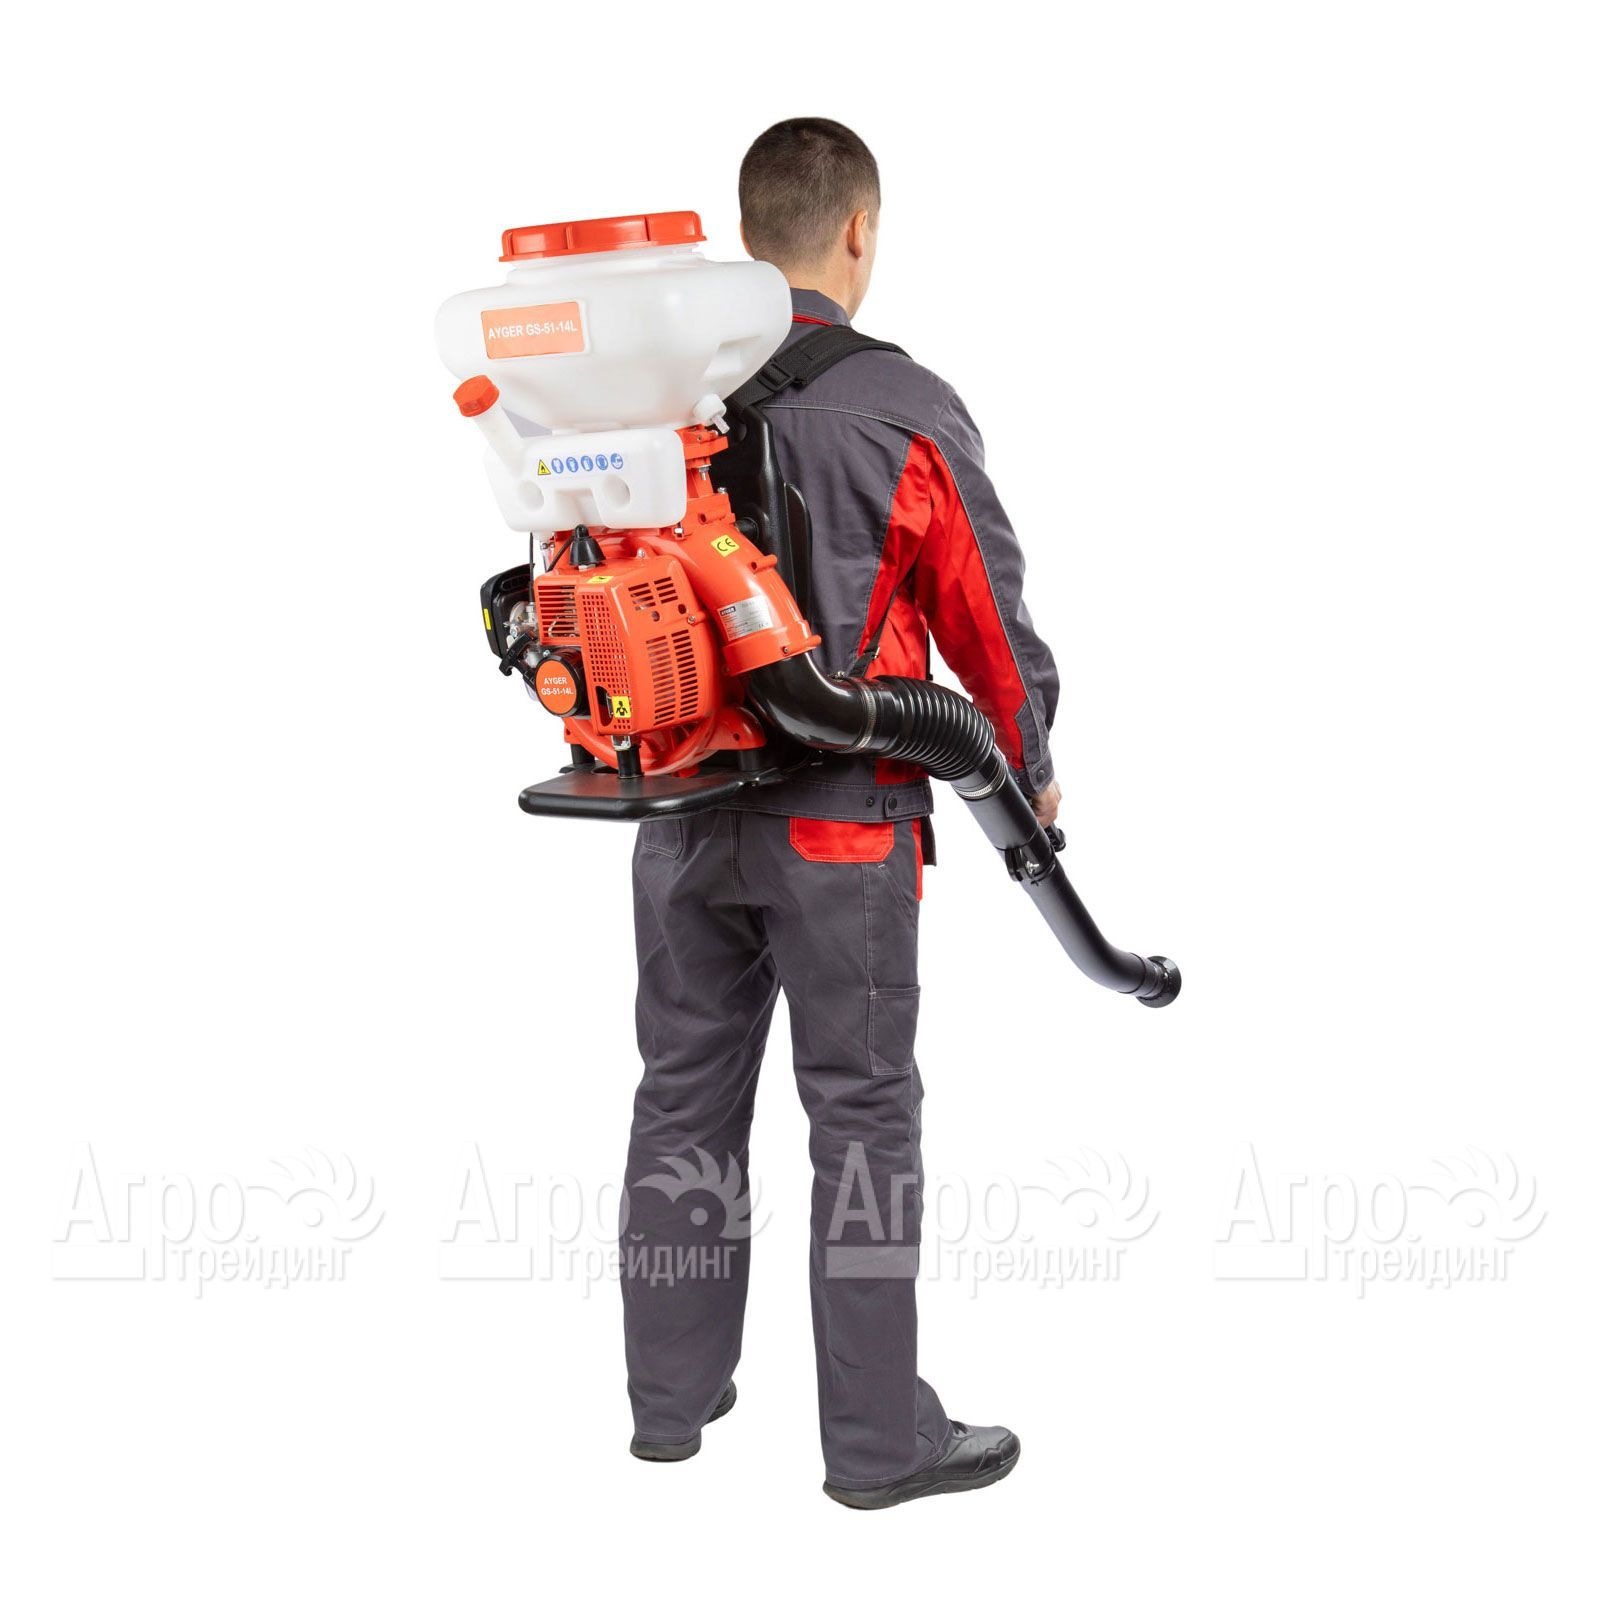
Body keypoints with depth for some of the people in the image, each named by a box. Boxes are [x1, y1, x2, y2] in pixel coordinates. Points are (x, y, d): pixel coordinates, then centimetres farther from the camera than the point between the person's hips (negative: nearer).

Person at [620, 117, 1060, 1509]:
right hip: (839, 825, -5)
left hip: (679, 808, 5)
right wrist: (1031, 768, 11)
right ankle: (879, 1440, 11)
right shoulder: (903, 411, -12)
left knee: (685, 1096, 15)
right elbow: (989, 614, -5)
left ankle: (672, 1396, 26)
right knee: (863, 1118, 4)